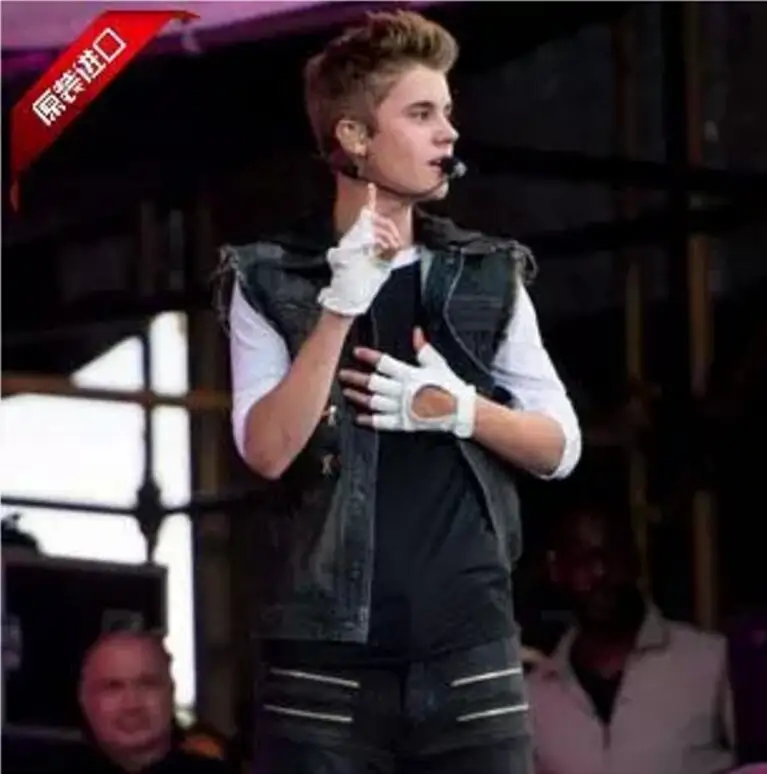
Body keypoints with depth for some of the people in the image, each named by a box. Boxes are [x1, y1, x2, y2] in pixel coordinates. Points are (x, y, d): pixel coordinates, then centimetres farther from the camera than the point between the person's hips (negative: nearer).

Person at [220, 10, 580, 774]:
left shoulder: (488, 276, 10)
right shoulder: (270, 280, 1)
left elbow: (560, 447, 10)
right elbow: (267, 451, -11)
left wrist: (459, 409, -10)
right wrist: (339, 308, -21)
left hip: (469, 657, 2)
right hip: (327, 661, -2)